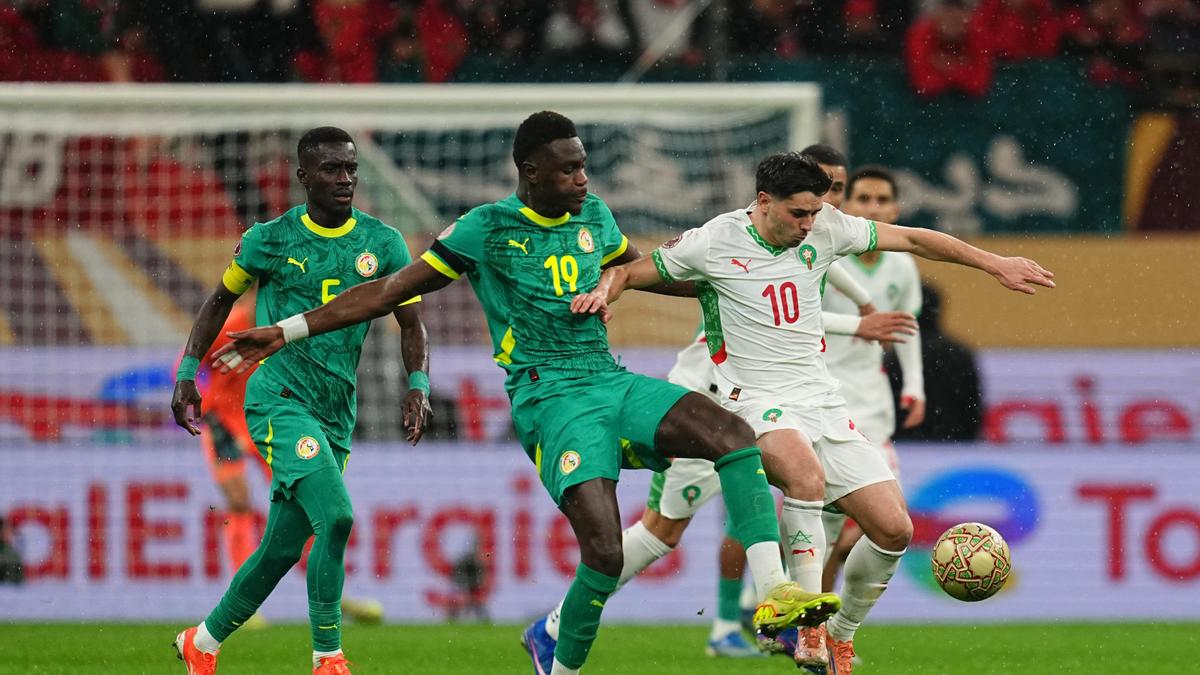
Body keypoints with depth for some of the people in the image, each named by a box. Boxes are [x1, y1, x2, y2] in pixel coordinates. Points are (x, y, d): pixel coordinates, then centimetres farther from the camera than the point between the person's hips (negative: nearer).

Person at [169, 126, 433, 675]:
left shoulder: (382, 244, 5)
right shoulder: (269, 240, -1)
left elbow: (411, 325, 8)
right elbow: (221, 300, 13)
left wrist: (418, 388, -9)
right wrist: (187, 375, 8)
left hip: (336, 414, 4)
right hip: (277, 398, -4)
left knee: (283, 548, 9)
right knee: (335, 517, -23)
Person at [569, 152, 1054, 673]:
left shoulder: (825, 229, 3)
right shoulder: (713, 243, -7)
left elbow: (912, 240, 12)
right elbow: (630, 272, 3)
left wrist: (994, 264, 11)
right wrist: (603, 292, -20)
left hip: (820, 399, 6)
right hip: (756, 402, -5)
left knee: (894, 529, -4)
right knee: (808, 473, -38)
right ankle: (809, 628, -32)